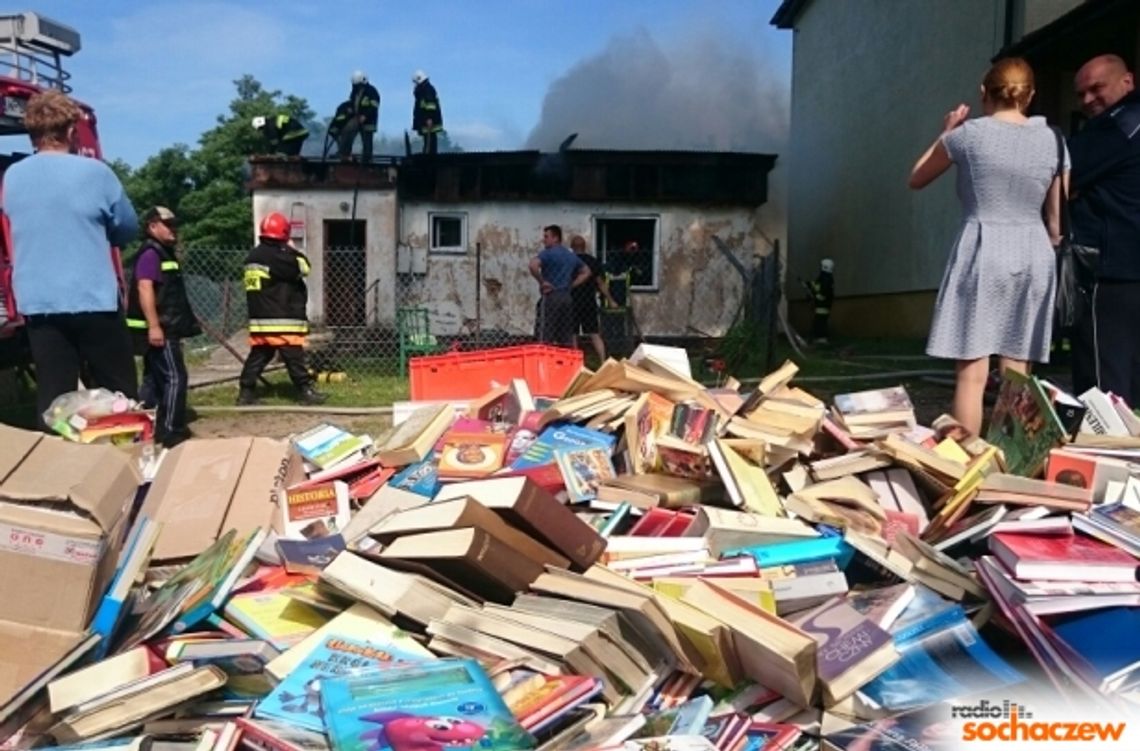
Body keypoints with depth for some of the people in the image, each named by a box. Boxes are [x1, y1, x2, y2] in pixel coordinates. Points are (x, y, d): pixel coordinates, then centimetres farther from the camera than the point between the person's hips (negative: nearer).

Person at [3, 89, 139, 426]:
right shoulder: (95, 171, -8)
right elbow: (128, 229, 4)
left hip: (37, 302, 4)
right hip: (93, 299, -4)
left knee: (53, 399, 7)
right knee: (117, 395, 6)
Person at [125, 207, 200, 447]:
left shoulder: (164, 253, 20)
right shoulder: (150, 253, -11)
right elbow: (145, 289, -22)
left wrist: (167, 327, 28)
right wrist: (154, 326, -28)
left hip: (164, 328, 11)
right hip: (158, 329, -11)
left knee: (155, 380, 14)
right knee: (175, 377, -12)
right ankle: (170, 432, -10)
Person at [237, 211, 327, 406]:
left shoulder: (252, 256, 14)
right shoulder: (277, 256, -13)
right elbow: (303, 269, -11)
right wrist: (293, 250, 4)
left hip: (259, 318, 8)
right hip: (281, 319, -8)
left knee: (258, 355, 11)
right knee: (294, 356, -4)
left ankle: (246, 392, 11)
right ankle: (306, 391, 0)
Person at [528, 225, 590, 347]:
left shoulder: (547, 253, -7)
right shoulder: (571, 255, 16)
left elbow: (533, 265, -25)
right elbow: (586, 272, 26)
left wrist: (541, 282, -13)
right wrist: (571, 285, 15)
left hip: (551, 297, -7)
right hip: (567, 298, 7)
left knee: (547, 340, -7)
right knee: (567, 341, 7)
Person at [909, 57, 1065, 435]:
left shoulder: (969, 133, -3)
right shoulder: (1051, 140, 8)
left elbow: (916, 179, 12)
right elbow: (1057, 222, 11)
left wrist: (946, 132, 20)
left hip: (982, 250, -4)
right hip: (1034, 255, 4)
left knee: (972, 373, -3)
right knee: (1017, 375, 8)